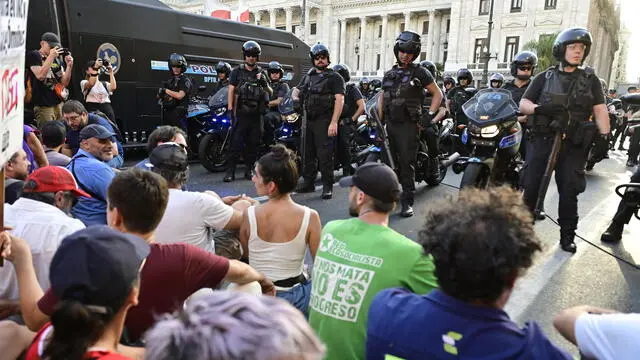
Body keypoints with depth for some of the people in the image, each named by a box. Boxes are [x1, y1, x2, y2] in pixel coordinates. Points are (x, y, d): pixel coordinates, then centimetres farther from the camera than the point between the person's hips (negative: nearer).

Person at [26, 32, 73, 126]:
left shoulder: (57, 59, 16)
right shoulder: (34, 55, 0)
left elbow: (64, 83, 11)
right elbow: (40, 76, -17)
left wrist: (69, 65, -3)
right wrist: (51, 56, -14)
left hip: (59, 103, 6)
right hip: (44, 105, -5)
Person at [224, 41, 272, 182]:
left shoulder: (261, 73, 14)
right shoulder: (237, 71, 7)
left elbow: (270, 93, 14)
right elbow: (231, 90, -1)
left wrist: (265, 83, -7)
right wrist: (230, 108, -11)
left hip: (256, 114, 3)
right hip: (241, 113, -3)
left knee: (253, 144, 7)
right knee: (236, 143, -8)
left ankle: (248, 170, 17)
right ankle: (230, 172, -5)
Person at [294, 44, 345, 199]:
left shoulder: (335, 77, -2)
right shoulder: (308, 76, 20)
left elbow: (339, 100, -10)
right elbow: (296, 90, 29)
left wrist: (334, 122, -20)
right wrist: (295, 97, 3)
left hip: (325, 122, -7)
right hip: (309, 120, 7)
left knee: (325, 155, -8)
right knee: (307, 153, 12)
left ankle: (327, 187, -1)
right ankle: (308, 183, 23)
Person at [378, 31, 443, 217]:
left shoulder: (419, 72, 1)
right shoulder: (389, 74, 17)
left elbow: (438, 94, 4)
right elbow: (382, 97, 24)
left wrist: (429, 115, -6)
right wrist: (379, 120, 13)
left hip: (408, 125, -5)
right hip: (390, 125, 5)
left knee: (407, 163, -8)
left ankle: (407, 202, -5)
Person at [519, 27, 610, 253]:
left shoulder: (590, 79, 11)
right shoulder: (545, 78, 9)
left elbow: (600, 110, 5)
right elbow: (523, 104, 3)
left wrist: (605, 135, -8)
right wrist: (539, 109, -19)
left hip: (574, 144, 1)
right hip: (543, 140, 0)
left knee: (569, 192, 4)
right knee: (531, 186, 0)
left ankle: (567, 236, 15)